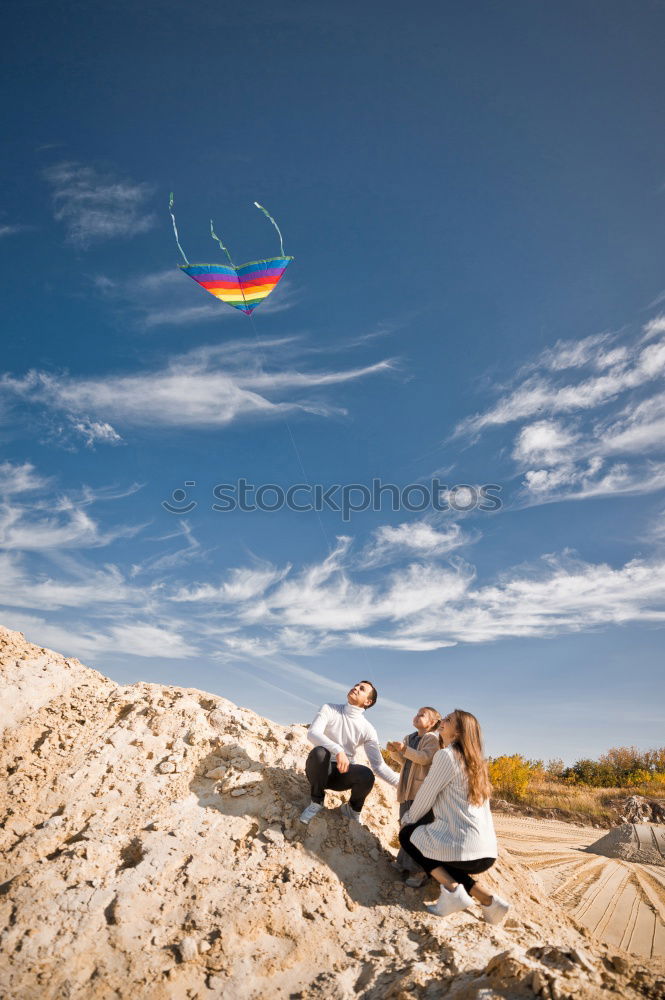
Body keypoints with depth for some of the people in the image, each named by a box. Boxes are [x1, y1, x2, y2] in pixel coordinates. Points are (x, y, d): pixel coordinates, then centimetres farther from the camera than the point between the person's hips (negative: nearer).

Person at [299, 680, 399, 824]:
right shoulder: (329, 709, -8)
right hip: (320, 770, -1)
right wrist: (338, 750, -43)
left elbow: (378, 765, -8)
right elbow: (312, 733, -26)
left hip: (343, 773, 1)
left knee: (367, 775, -30)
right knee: (319, 752, -35)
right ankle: (317, 802, -9)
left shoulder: (367, 729, -5)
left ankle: (352, 809, 3)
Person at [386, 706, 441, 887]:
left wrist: (404, 749, -29)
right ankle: (404, 862, 27)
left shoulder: (433, 739, -7)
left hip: (421, 790, -8)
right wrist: (394, 752, -5)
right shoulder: (409, 738, 16)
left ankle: (419, 870, -4)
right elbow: (403, 760, 14)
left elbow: (424, 758, -21)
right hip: (407, 790, 8)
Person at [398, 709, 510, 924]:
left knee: (407, 834, 16)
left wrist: (406, 820, 16)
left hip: (463, 848, -7)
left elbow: (425, 797, -2)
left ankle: (451, 888, -3)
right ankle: (486, 898, 10)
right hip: (488, 852, 7)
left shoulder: (446, 755, -9)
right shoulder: (475, 761, 15)